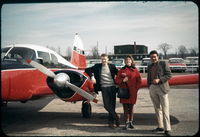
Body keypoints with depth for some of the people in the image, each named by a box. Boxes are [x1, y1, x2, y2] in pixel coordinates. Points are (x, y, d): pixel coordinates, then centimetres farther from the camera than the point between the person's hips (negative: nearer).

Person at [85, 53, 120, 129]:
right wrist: (92, 76, -6)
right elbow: (87, 70, 9)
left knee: (112, 105, 2)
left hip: (112, 87, 1)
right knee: (106, 105, -9)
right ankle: (116, 117, 10)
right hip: (104, 88, 0)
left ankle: (111, 122, 12)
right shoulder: (97, 66, 5)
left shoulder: (112, 66, 7)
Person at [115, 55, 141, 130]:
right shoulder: (122, 70, 8)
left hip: (132, 92, 0)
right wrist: (122, 80, -12)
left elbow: (139, 81, 7)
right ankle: (126, 123, 4)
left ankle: (130, 122, 20)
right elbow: (117, 80, 6)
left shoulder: (135, 70, 7)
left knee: (131, 107, 7)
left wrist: (136, 89, -2)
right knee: (125, 108, -1)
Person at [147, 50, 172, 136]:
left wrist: (159, 80, -16)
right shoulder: (149, 66, 15)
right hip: (152, 88, 5)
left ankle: (167, 129, -4)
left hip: (162, 88, -5)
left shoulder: (164, 63, -1)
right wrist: (149, 87, 15)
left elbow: (169, 75, -6)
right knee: (157, 108, 10)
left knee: (165, 109, -7)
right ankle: (160, 126, 18)